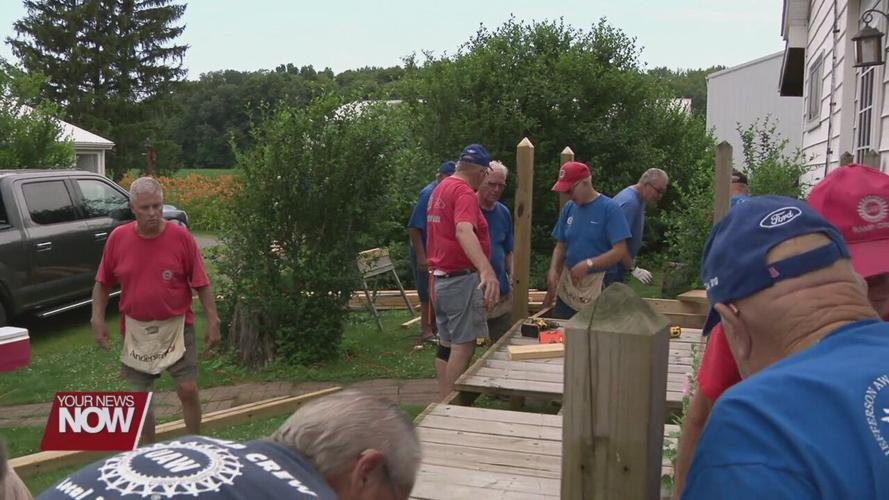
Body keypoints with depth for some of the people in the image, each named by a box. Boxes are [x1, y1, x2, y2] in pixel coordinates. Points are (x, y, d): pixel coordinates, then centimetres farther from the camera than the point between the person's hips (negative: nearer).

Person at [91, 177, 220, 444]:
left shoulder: (181, 237, -10)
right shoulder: (118, 238, -5)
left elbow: (201, 283, -6)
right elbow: (102, 282, 5)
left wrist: (213, 321, -9)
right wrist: (98, 318, -3)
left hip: (176, 326, -2)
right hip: (137, 330, 2)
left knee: (188, 390, -4)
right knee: (140, 395, 9)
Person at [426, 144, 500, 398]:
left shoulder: (440, 189, 13)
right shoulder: (464, 192, -17)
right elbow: (463, 231, -35)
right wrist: (486, 269, -49)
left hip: (440, 277, 10)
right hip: (461, 279, -10)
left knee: (447, 344, 13)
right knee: (463, 344, -7)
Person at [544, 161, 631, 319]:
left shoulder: (609, 208, -10)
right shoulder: (568, 208, 7)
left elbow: (620, 251, -15)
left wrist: (588, 264, -22)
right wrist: (553, 269, -6)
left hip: (596, 287, -5)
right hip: (567, 284, 5)